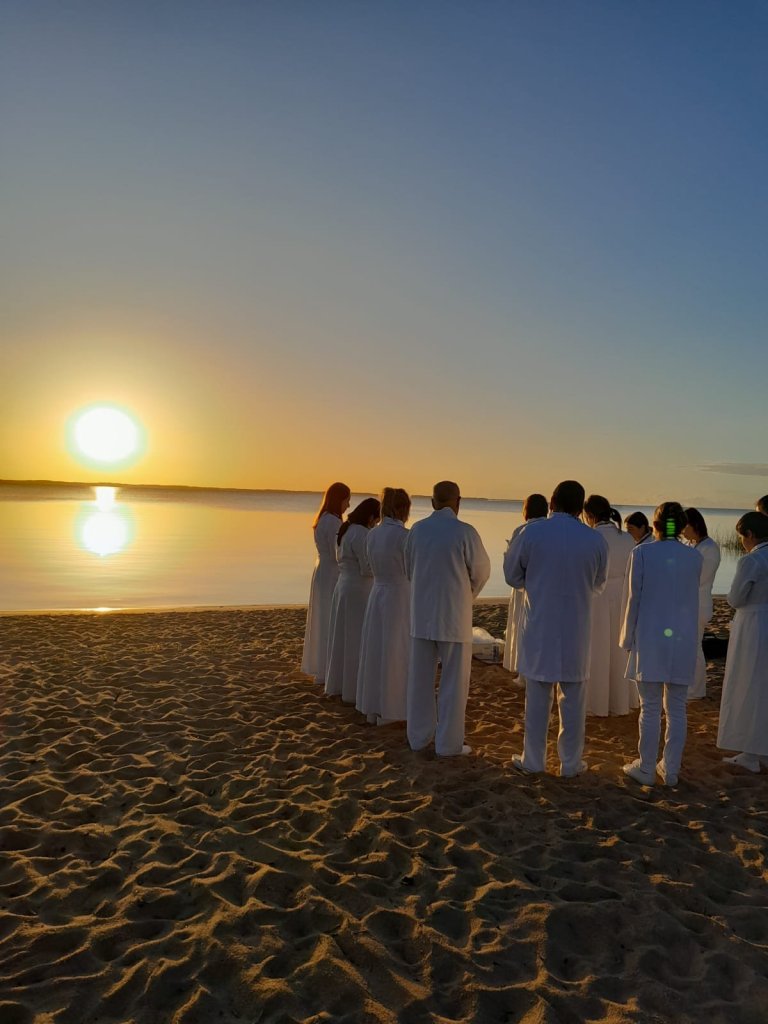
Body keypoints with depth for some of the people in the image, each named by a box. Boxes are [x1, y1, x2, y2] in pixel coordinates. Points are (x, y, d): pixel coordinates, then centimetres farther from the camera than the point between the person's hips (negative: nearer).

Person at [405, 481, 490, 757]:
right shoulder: (465, 532, -15)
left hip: (421, 614, 4)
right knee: (454, 682, 9)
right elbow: (481, 571, -3)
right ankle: (448, 742, 15)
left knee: (420, 679, 14)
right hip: (454, 616, -4)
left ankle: (419, 736, 26)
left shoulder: (416, 530, -3)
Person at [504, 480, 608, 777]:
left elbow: (512, 575, 0)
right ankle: (570, 763, 23)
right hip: (576, 631, 1)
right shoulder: (595, 540, -7)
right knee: (572, 700, 13)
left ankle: (533, 760, 22)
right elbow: (597, 585, 7)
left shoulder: (532, 533, -12)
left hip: (539, 628, -1)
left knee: (537, 698, 11)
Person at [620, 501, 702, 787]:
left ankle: (646, 769, 13)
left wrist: (627, 637, 5)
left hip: (650, 638, -2)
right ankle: (671, 770, 19)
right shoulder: (694, 557, 1)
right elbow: (692, 599, 11)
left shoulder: (642, 553, -8)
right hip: (683, 640, 3)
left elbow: (633, 598, -4)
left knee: (650, 708, 5)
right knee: (676, 709, 11)